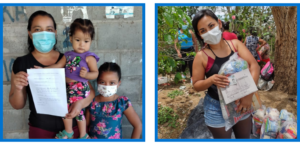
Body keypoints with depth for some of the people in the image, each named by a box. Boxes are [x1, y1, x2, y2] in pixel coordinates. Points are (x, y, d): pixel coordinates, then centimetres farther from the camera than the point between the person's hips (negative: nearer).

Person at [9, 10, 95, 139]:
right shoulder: (21, 63, -3)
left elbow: (90, 91, -1)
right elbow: (17, 105, 2)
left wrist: (80, 103, -21)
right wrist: (18, 89, -18)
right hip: (40, 129, 0)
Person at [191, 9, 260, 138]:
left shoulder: (235, 44, -6)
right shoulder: (201, 56, -13)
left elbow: (254, 65, -14)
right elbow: (196, 85, -6)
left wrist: (249, 94, -27)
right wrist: (210, 80, -28)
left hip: (241, 103, 3)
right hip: (217, 108, -3)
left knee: (245, 138, 24)